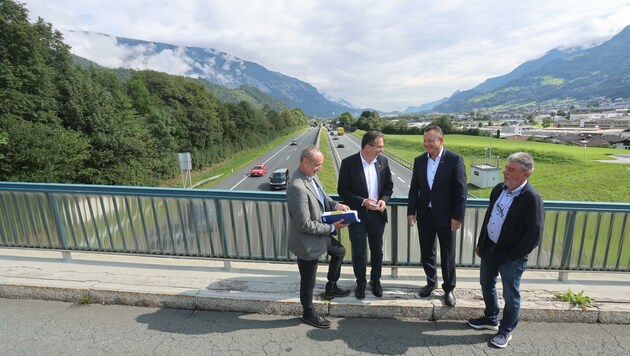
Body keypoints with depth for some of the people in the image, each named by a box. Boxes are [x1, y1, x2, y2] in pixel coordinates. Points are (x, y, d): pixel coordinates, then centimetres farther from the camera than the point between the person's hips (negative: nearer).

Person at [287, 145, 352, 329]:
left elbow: (322, 197, 13)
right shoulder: (297, 187, -33)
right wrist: (331, 227, -20)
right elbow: (305, 224, -30)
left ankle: (331, 288, 50)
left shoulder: (311, 176, -4)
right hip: (307, 242, -9)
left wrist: (335, 205, -6)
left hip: (320, 235, 9)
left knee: (340, 251, 29)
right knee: (308, 282, 13)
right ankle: (309, 313, 40)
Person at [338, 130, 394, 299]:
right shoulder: (348, 163, -15)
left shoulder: (383, 160, -3)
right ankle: (361, 283, 32)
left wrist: (384, 199, -13)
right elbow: (342, 190, -11)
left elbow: (389, 185, 6)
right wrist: (363, 202, -20)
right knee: (358, 252, 9)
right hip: (357, 214, -3)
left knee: (377, 250, 17)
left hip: (377, 214, 3)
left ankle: (376, 280, 39)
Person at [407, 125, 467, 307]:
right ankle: (431, 282, 37)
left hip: (446, 216, -4)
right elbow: (414, 188, 5)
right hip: (424, 214, 4)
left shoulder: (455, 159, -10)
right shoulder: (419, 160, 2)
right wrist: (411, 211, 1)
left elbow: (461, 191, -10)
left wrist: (457, 216, -13)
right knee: (426, 252, 15)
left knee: (448, 255, 11)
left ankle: (449, 288, 30)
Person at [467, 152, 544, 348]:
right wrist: (481, 243, 10)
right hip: (490, 248, 7)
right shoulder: (499, 189, -1)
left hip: (511, 257, -7)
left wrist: (510, 256, -14)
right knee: (486, 284, 22)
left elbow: (534, 236, -19)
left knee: (510, 295, 13)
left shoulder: (532, 199, -21)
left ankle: (506, 330, 35)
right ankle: (490, 319, 45)